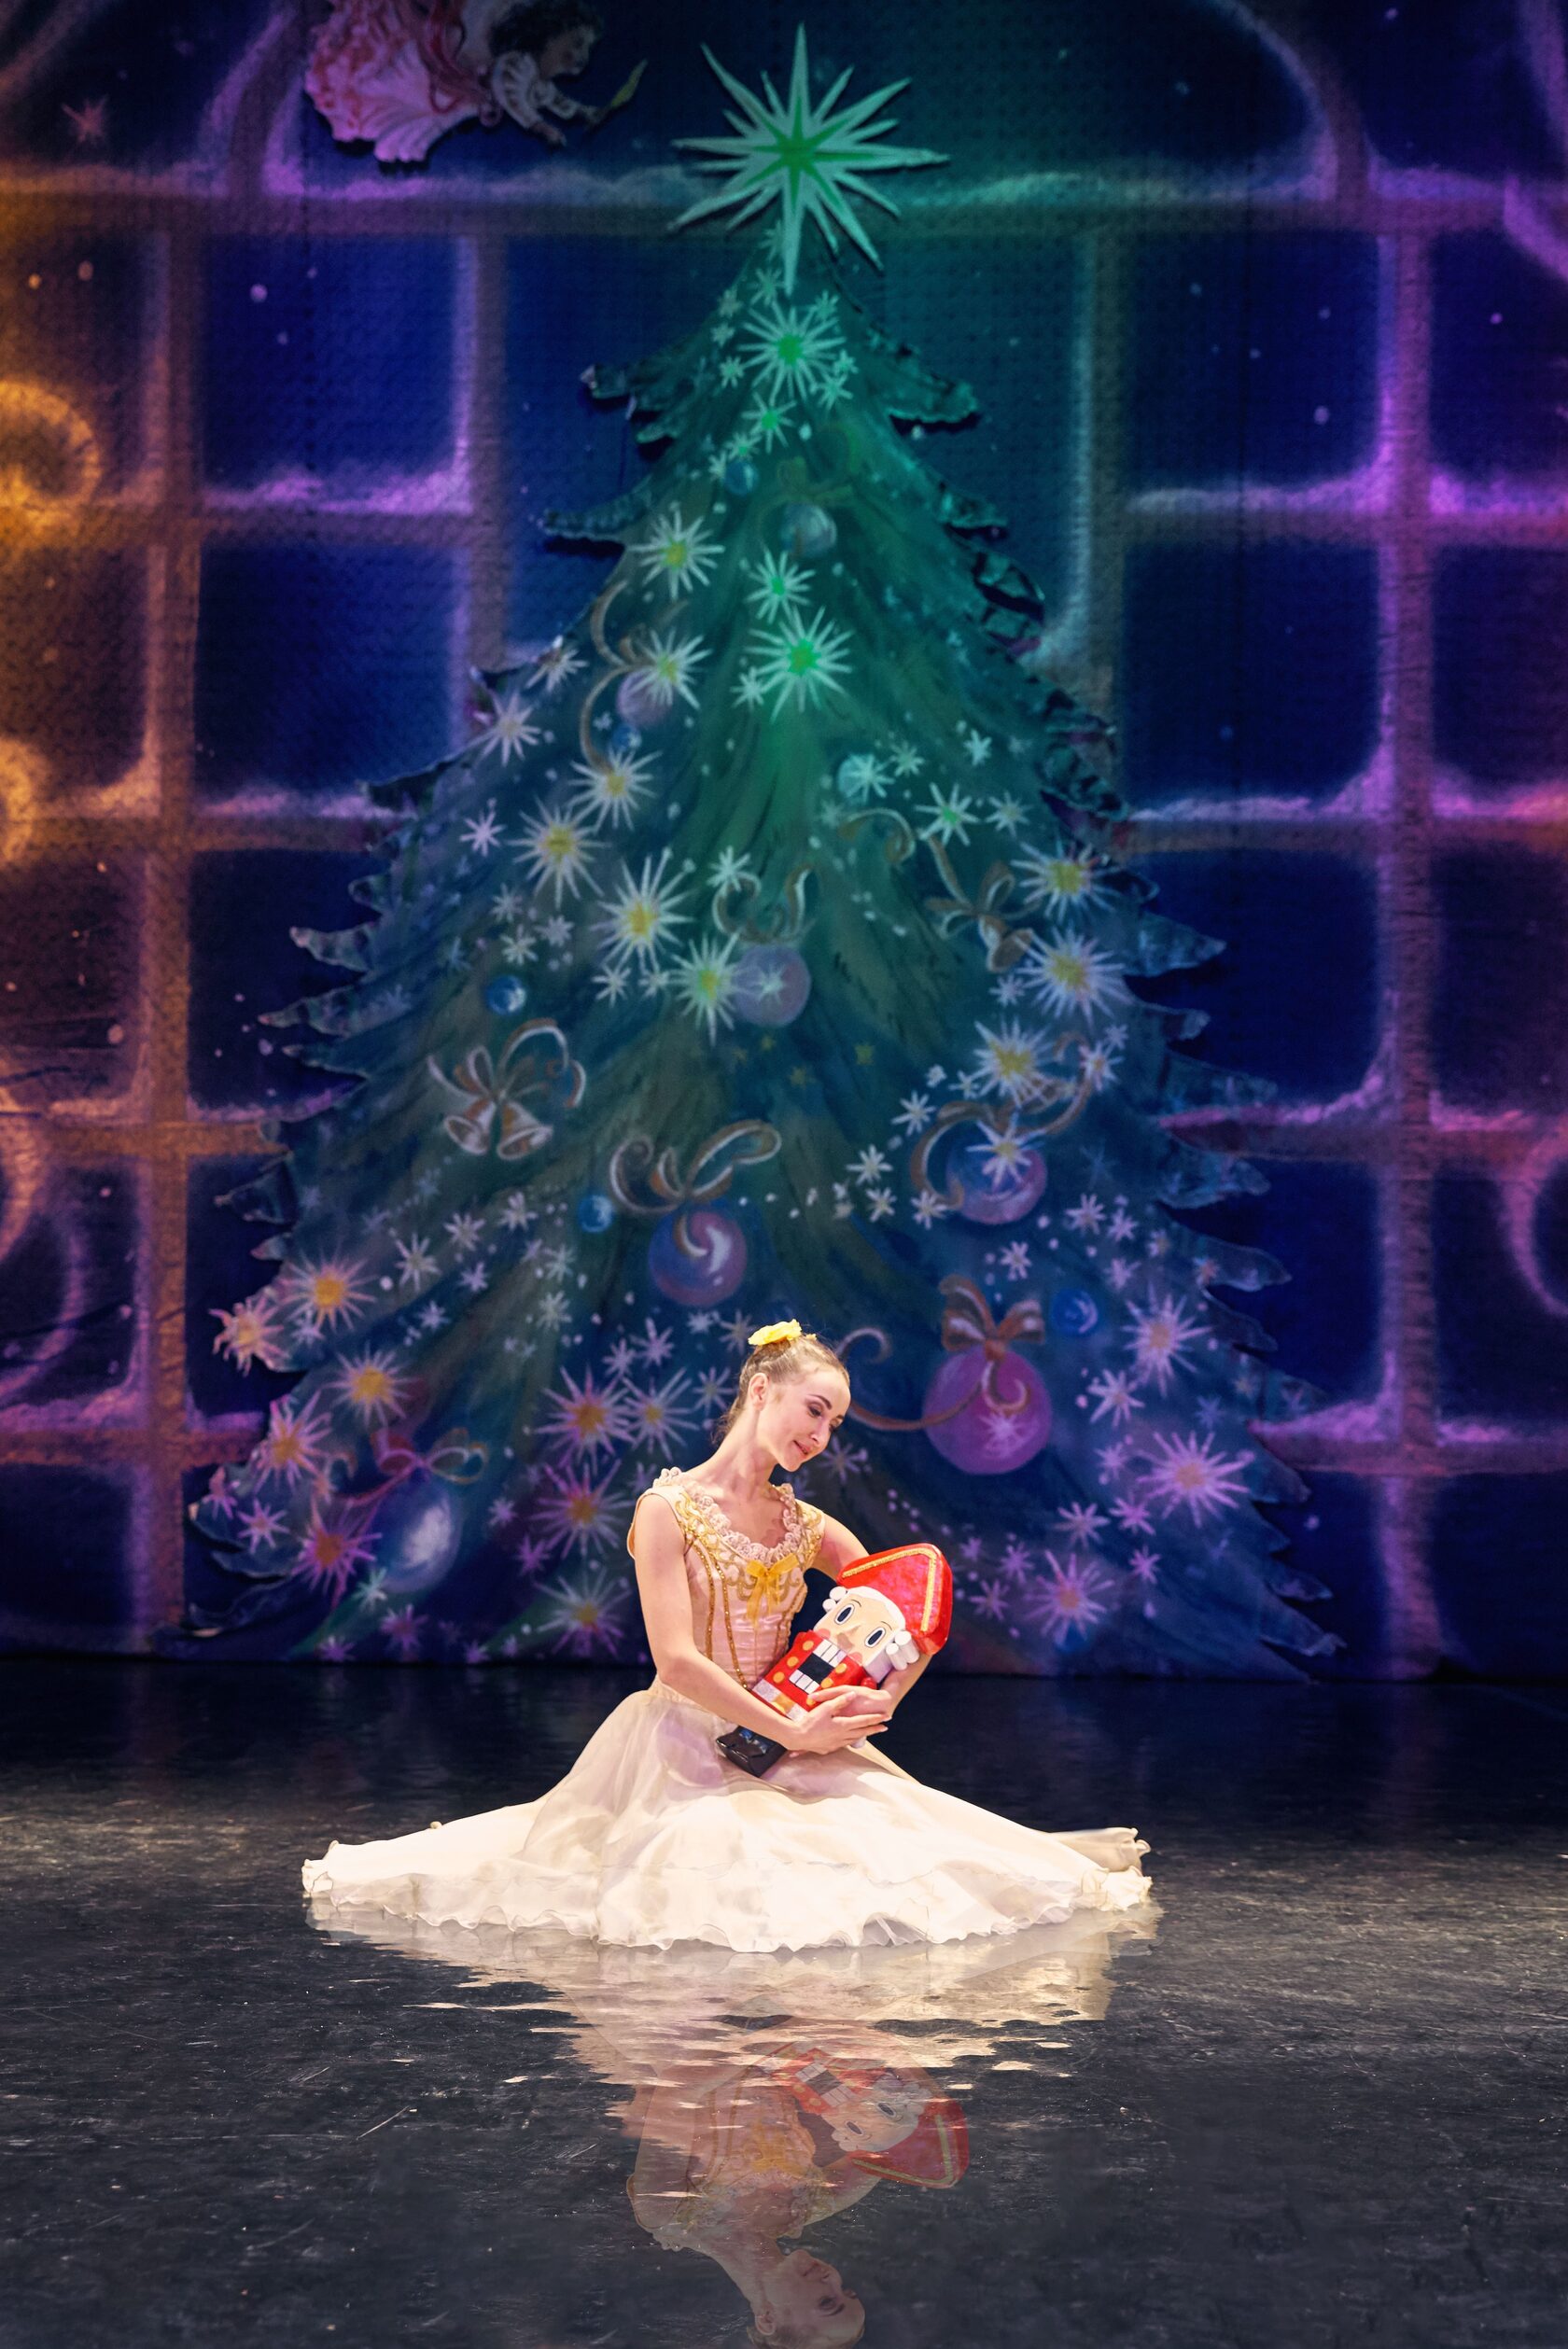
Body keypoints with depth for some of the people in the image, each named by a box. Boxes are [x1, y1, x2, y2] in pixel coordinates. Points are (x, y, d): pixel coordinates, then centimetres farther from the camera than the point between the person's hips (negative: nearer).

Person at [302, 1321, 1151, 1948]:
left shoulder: (804, 1525, 9)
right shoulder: (669, 1509, -8)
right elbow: (677, 1662, -17)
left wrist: (878, 1698, -10)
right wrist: (793, 1730, -18)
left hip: (789, 1741, 5)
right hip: (688, 1747, -5)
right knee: (732, 1872, -28)